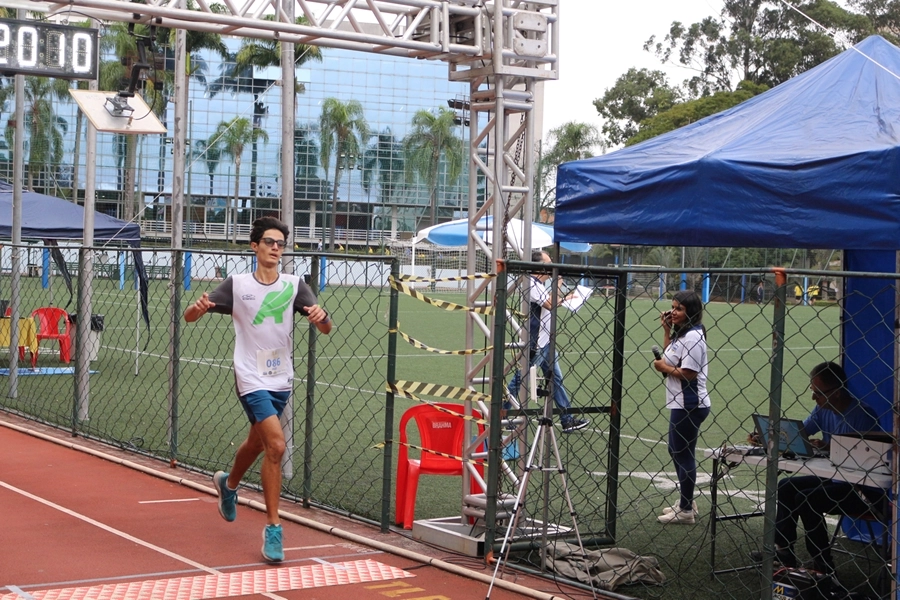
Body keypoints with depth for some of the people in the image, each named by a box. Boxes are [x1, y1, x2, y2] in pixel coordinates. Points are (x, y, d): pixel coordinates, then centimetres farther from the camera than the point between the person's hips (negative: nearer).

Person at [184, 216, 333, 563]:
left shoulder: (294, 285, 0)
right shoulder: (237, 284, -5)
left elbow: (326, 329, -6)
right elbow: (189, 317, -4)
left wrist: (321, 317, -30)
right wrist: (198, 308, -28)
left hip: (281, 381, 4)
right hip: (252, 379, -4)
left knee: (257, 443, 22)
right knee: (276, 445, -19)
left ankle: (228, 484, 54)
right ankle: (272, 528, -9)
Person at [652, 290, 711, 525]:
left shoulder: (692, 337, -19)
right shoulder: (681, 333, 12)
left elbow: (689, 373, -24)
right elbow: (670, 357, 19)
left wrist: (664, 368, -11)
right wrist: (667, 330, 13)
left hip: (689, 405, -11)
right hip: (680, 403, 11)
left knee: (683, 454, -2)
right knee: (676, 452, 20)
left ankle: (686, 511, 7)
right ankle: (686, 502, 31)